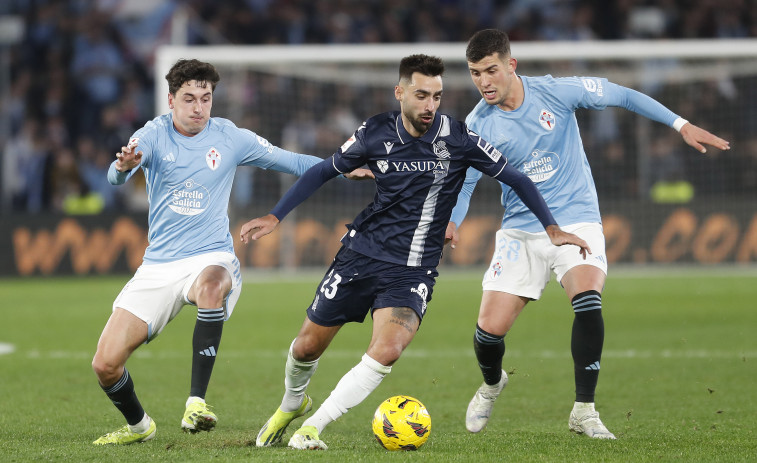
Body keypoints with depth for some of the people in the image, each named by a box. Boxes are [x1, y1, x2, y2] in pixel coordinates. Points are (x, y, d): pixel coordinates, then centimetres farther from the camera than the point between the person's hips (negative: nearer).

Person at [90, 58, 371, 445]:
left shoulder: (230, 138, 1)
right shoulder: (154, 135, -3)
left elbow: (291, 162, 10)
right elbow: (116, 177, -20)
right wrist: (124, 166, -45)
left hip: (211, 258, -1)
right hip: (158, 265, 1)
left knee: (211, 286, -41)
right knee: (105, 365, -7)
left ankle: (196, 404, -35)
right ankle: (138, 425, 26)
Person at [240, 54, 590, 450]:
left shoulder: (457, 139, -10)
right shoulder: (375, 134, -5)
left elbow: (516, 179, 0)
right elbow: (324, 171, 10)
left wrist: (552, 228, -6)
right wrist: (274, 217, 6)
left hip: (413, 269, -2)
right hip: (361, 254, 2)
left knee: (386, 352, -25)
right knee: (307, 347, 7)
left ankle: (312, 427, -12)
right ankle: (292, 404, 42)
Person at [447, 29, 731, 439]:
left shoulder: (554, 92, -11)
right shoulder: (478, 125, -6)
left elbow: (621, 96, -2)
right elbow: (463, 182, 2)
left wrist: (682, 125, -5)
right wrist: (451, 222, -20)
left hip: (576, 221, -2)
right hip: (521, 230, 2)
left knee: (588, 301, -29)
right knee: (490, 328, -7)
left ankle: (583, 411, -17)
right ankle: (491, 384, 31)